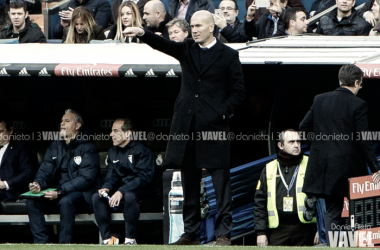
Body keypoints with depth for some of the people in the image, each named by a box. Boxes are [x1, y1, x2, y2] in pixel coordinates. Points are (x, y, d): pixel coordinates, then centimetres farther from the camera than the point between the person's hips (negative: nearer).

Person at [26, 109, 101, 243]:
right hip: (58, 190, 6)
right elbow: (45, 170, 9)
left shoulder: (87, 148, -6)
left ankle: (64, 243, -31)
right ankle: (41, 241, -18)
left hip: (82, 192, -6)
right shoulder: (55, 146, 14)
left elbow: (86, 178, -16)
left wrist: (60, 192, -26)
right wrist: (38, 184, -17)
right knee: (32, 201, -17)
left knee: (66, 201, -38)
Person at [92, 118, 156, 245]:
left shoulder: (141, 150, -11)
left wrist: (121, 191, -29)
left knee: (130, 196, -39)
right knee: (97, 197, -18)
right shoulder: (113, 152, 11)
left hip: (140, 190, -7)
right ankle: (107, 238, -19)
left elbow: (143, 178, -20)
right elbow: (112, 176, 13)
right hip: (120, 187, 7)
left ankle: (130, 239, -29)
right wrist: (106, 188, -12)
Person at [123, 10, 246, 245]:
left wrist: (222, 112, -9)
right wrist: (142, 33, -25)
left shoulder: (228, 55, 1)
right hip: (187, 125, 4)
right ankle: (191, 233, 15)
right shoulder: (187, 49, 11)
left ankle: (224, 234, -1)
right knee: (190, 182, 9)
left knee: (221, 180, -4)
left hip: (214, 125, -4)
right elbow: (164, 45, -7)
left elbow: (238, 91, 3)